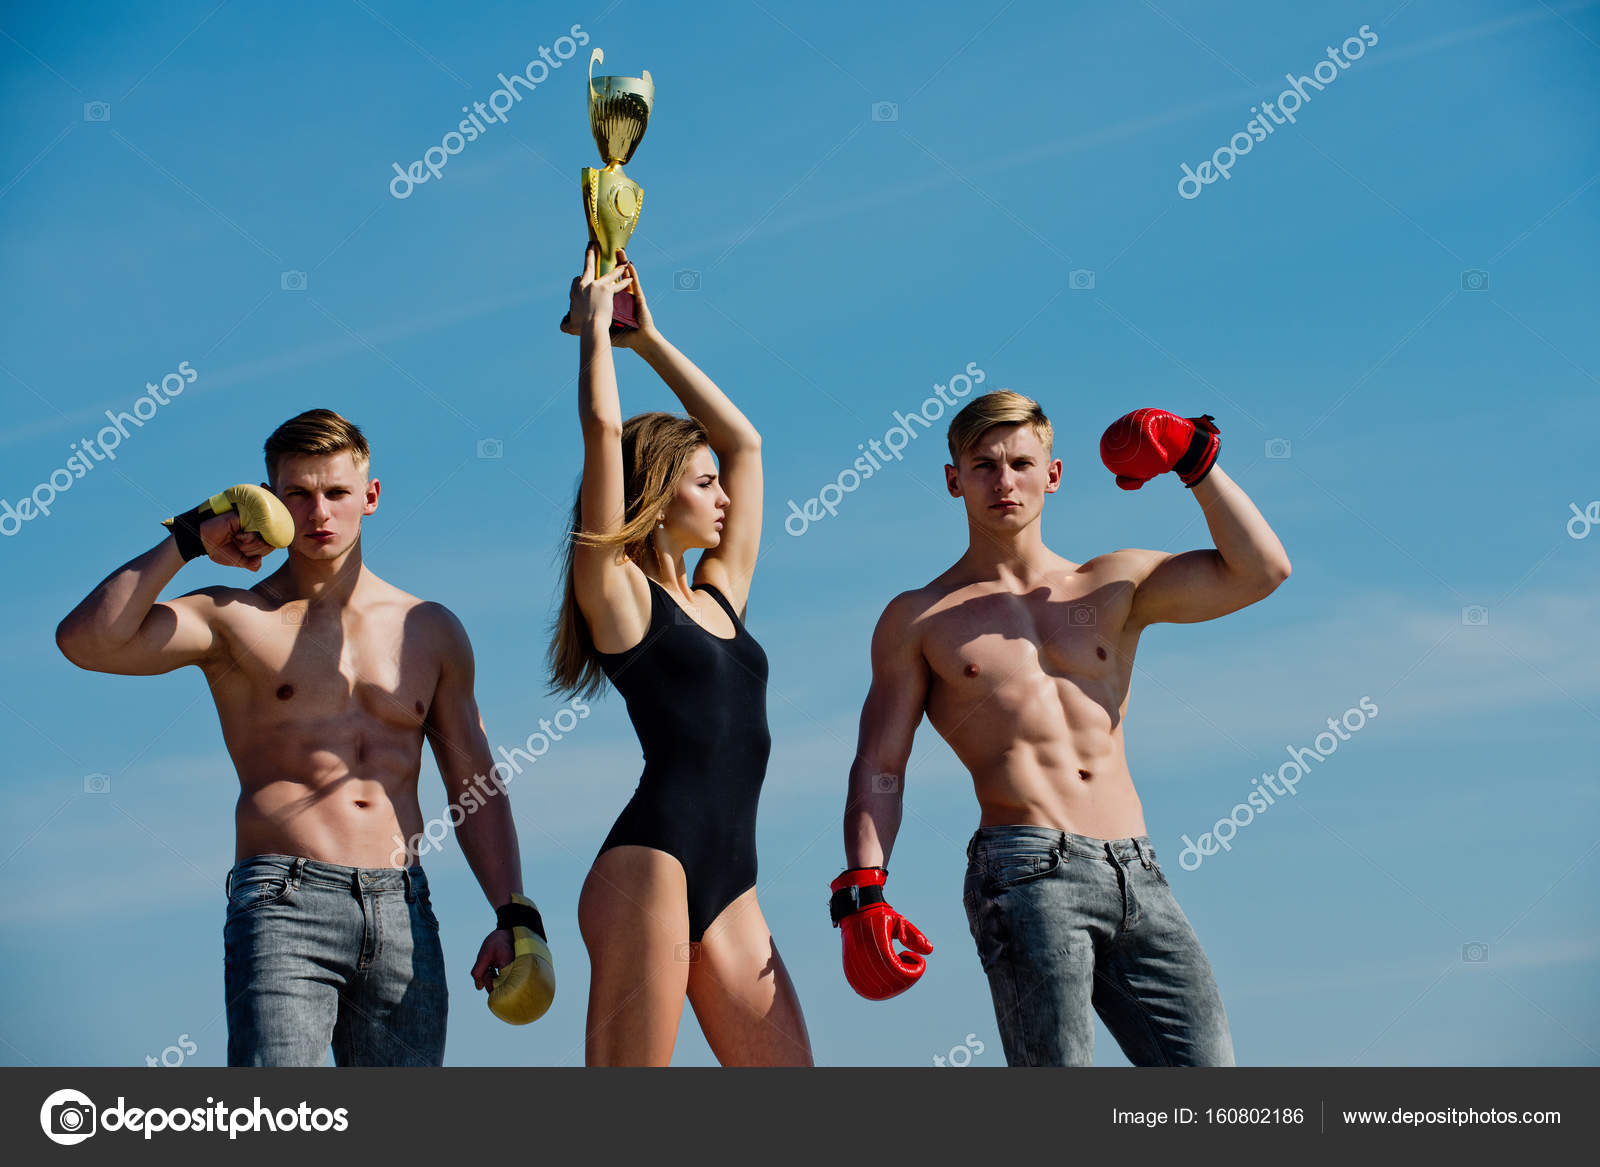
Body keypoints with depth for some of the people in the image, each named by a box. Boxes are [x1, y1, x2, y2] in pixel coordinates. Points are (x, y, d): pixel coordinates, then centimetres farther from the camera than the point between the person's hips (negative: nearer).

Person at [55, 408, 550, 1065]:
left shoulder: (430, 631, 18)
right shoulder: (236, 619, 8)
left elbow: (475, 786, 19)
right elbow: (86, 641, -9)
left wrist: (513, 915, 8)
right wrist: (188, 541, -4)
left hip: (404, 911, 4)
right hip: (284, 903, -4)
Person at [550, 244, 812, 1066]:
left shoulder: (721, 595, 22)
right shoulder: (618, 590, 4)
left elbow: (744, 440, 28)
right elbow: (603, 427, -4)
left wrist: (648, 338, 29)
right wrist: (596, 323, 10)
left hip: (731, 893, 7)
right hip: (650, 864, -7)